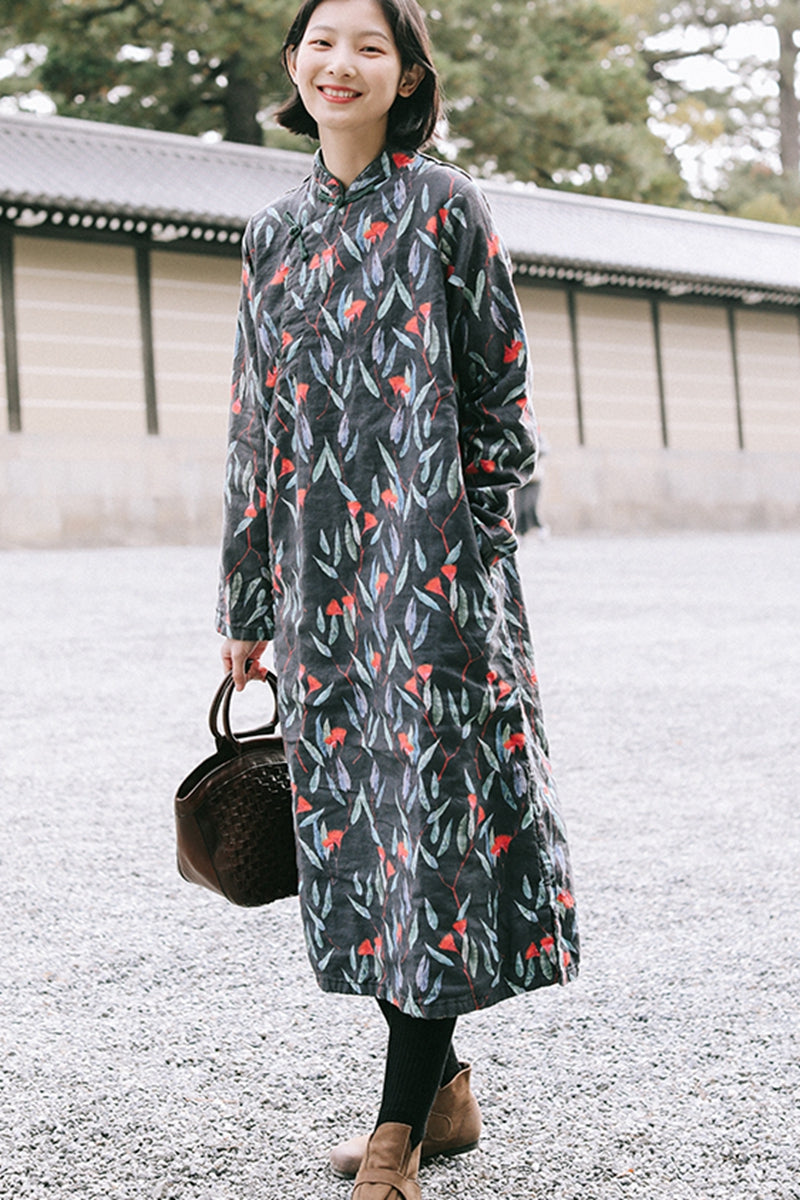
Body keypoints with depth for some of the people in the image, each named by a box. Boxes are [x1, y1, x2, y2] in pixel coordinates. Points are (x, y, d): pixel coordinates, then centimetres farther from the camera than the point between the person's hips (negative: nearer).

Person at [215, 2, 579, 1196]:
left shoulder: (445, 206, 0)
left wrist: (456, 537, -7)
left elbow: (503, 391, 1)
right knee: (358, 813, 8)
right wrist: (246, 603, 15)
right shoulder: (274, 233, 14)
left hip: (433, 565, -5)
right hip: (319, 574, 6)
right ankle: (445, 1087, 22)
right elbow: (256, 427, 16)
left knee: (434, 809, -5)